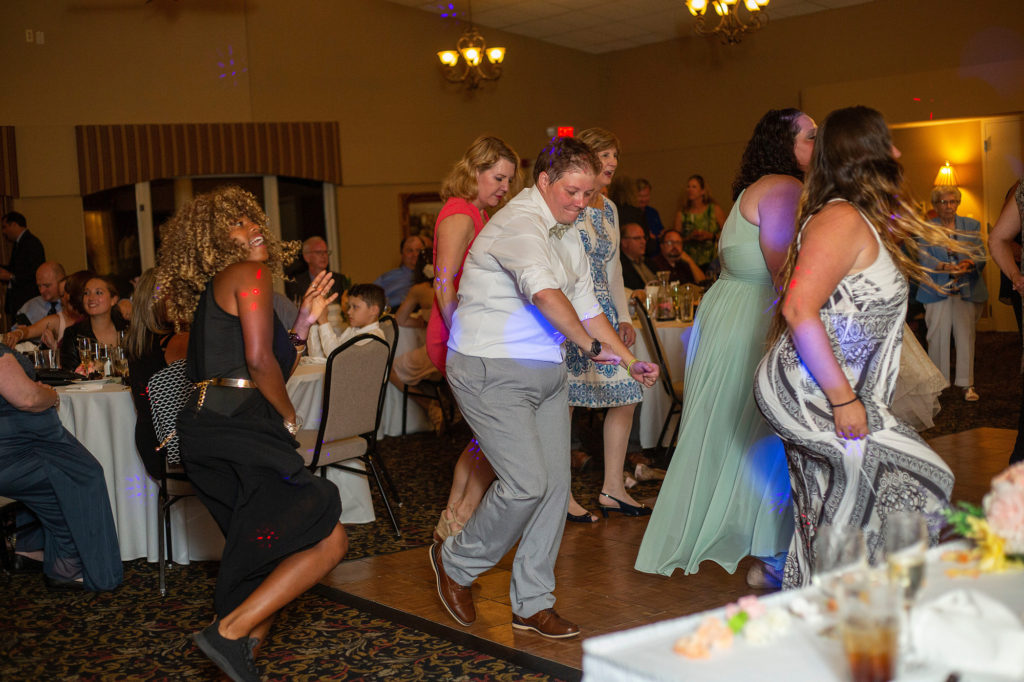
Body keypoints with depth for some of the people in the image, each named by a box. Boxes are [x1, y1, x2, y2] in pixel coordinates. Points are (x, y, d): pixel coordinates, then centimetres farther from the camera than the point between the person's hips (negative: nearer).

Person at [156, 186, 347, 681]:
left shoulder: (213, 290, 26)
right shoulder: (250, 273, -2)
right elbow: (260, 361, -14)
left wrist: (304, 321, 21)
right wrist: (290, 418, -1)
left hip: (208, 432, 10)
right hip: (238, 430, -10)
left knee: (265, 555, 18)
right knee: (329, 541, -9)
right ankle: (229, 632, -12)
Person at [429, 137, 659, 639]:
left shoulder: (568, 234, 14)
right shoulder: (519, 224, -17)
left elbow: (585, 305, 17)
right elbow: (544, 292, -33)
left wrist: (630, 360, 9)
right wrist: (593, 346, -33)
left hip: (546, 372, 9)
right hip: (492, 371, -9)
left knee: (555, 485, 5)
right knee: (527, 483, -13)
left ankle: (532, 604, 17)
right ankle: (455, 562, 14)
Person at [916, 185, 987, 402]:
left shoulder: (972, 226, 11)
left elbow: (981, 256, 5)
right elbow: (924, 259, -6)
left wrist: (970, 263, -18)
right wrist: (944, 267, -24)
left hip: (967, 291, 2)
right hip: (937, 291, -1)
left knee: (966, 336, 2)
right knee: (937, 337, -2)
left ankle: (967, 384, 8)